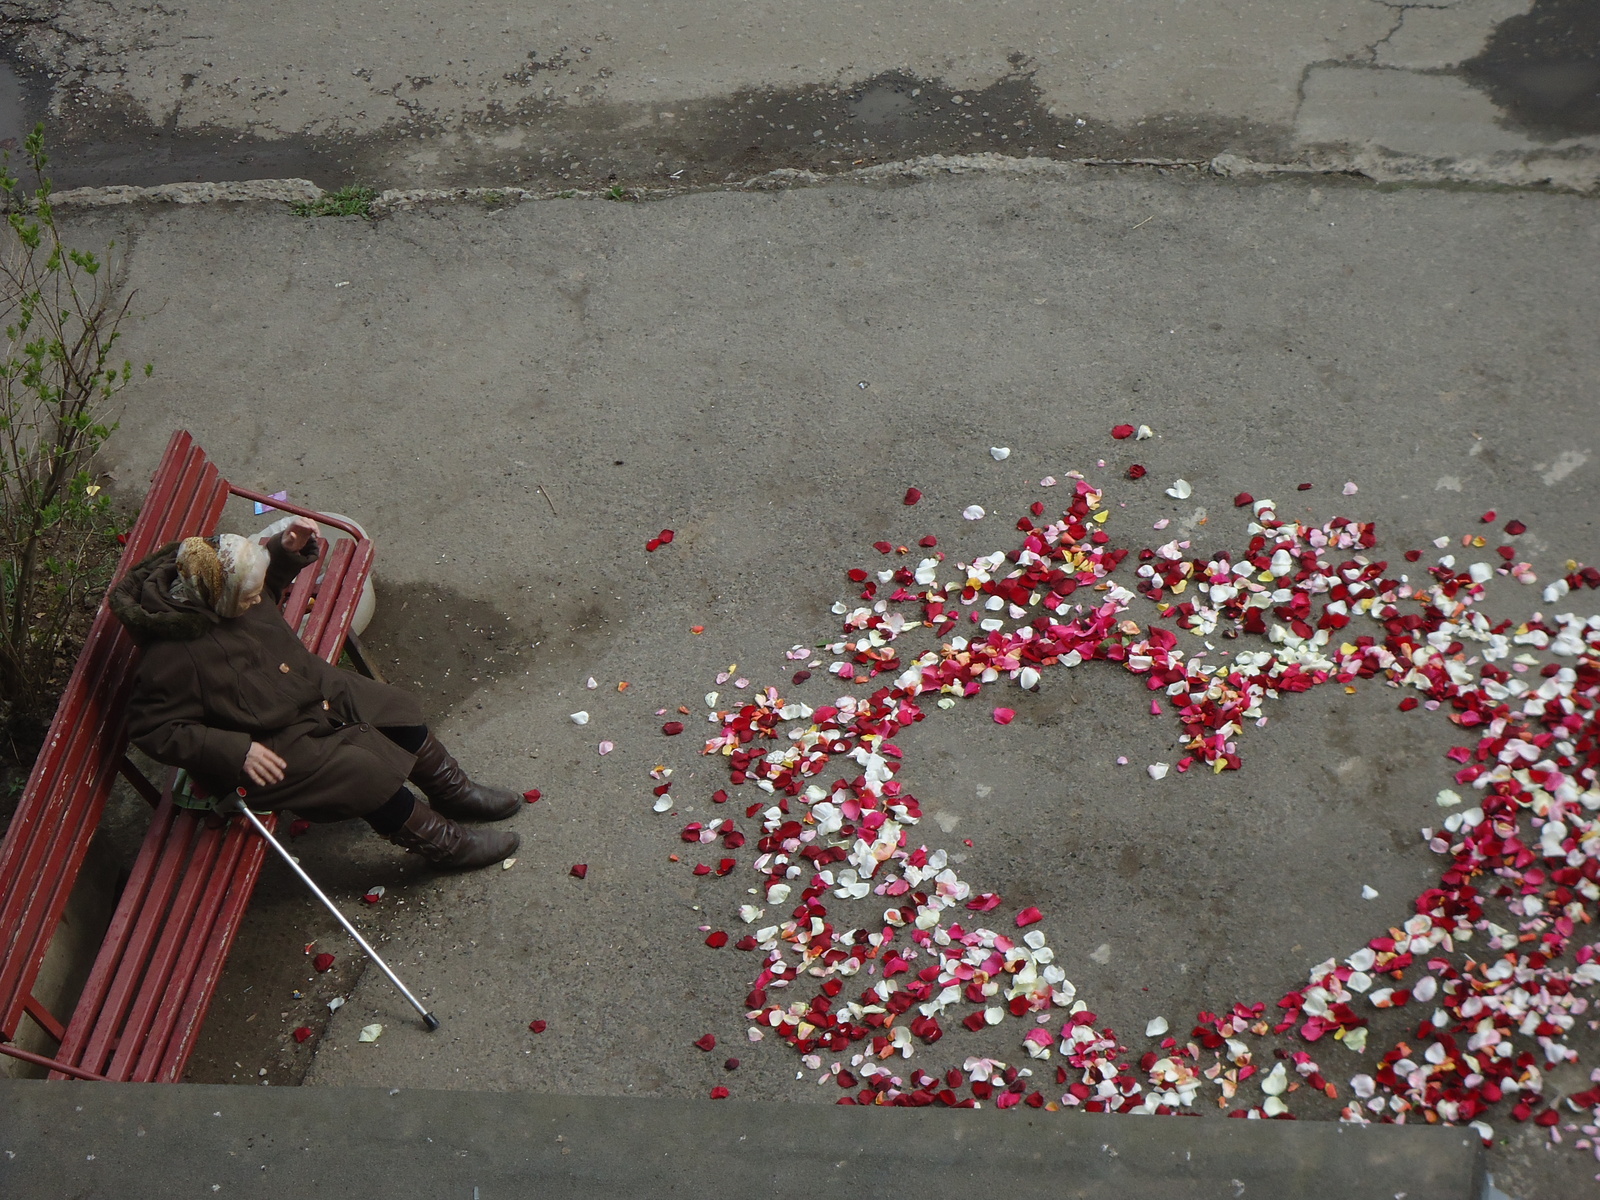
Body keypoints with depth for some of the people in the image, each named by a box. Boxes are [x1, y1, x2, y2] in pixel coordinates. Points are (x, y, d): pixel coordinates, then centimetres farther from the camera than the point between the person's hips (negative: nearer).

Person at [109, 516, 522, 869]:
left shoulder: (217, 580, -11)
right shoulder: (171, 657, -34)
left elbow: (272, 577, 12)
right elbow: (153, 730, -25)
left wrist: (288, 549, -11)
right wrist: (236, 752, -29)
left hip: (314, 691, 9)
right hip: (271, 745, -8)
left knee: (399, 713, 9)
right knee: (367, 772, -16)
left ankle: (454, 792, 33)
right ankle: (445, 842, 6)